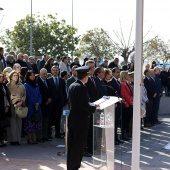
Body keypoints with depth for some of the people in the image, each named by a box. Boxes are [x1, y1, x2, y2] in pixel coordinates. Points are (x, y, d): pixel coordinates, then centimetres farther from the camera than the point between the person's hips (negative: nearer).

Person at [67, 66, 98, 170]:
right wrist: (94, 108, -6)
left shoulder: (72, 86, 8)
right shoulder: (82, 88, -19)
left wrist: (90, 105, 17)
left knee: (72, 145, 16)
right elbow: (84, 105, -23)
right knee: (79, 146, 1)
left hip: (72, 119, 9)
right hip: (81, 120, -9)